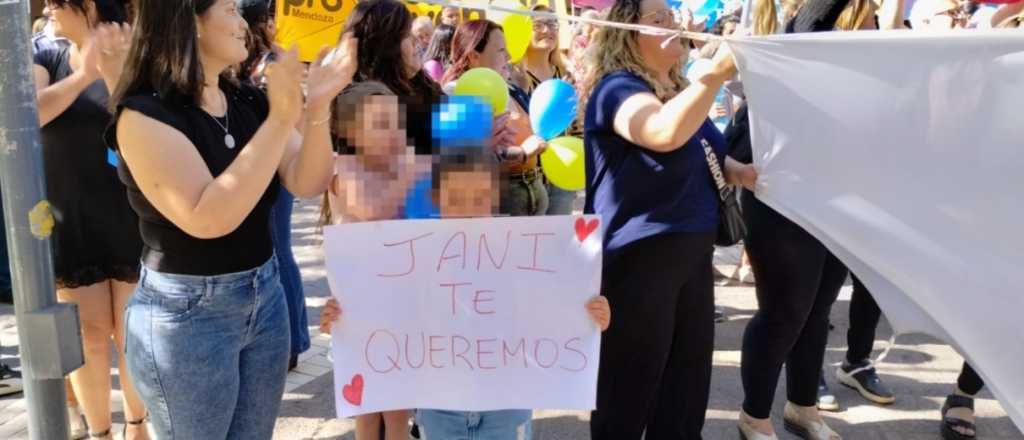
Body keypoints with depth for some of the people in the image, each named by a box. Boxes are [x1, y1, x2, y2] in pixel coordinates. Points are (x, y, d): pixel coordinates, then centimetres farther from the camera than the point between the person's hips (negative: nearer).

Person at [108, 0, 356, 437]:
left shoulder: (250, 102, 2)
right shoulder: (145, 114, -17)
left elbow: (308, 183, -5)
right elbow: (208, 219, -29)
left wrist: (317, 106, -21)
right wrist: (281, 118, -31)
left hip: (265, 295, 6)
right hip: (187, 313, -6)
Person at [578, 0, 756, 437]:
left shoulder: (679, 88, 13)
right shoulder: (617, 87, -15)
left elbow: (698, 153, 28)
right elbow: (665, 134, -36)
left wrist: (738, 170, 9)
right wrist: (717, 72, -37)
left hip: (692, 251, 9)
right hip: (638, 258, -9)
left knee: (690, 378, 19)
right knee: (630, 390, 5)